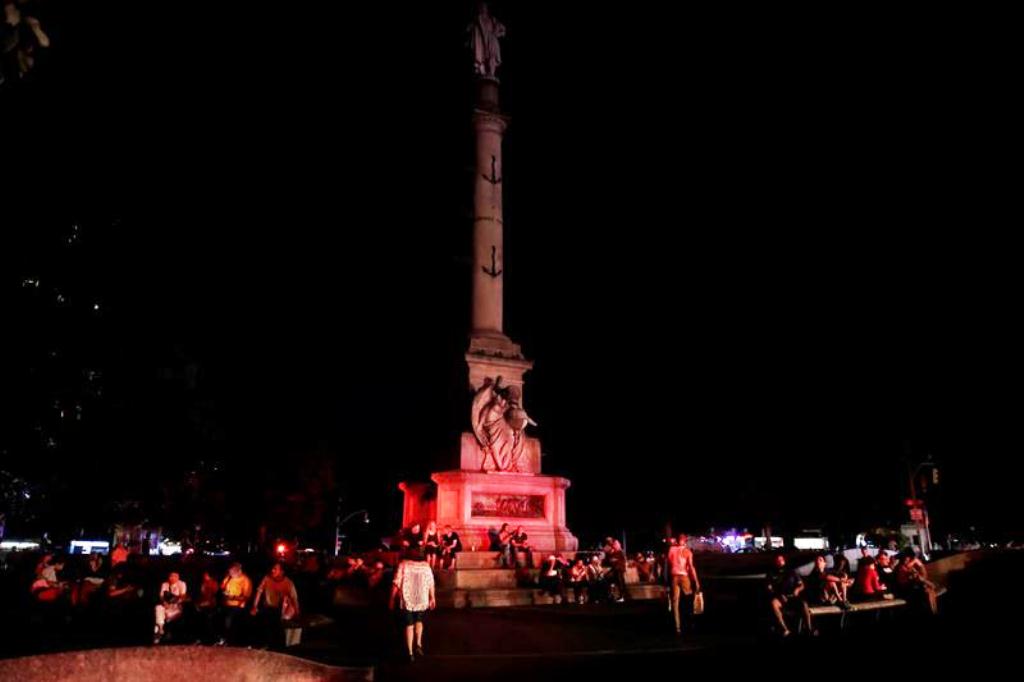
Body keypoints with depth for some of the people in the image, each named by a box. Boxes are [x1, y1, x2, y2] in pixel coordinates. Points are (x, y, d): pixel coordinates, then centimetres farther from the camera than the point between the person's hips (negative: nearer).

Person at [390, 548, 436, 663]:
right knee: (419, 621, 25)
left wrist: (392, 599, 0)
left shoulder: (403, 565, -9)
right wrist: (432, 598, 14)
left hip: (406, 601, -2)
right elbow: (431, 584, 2)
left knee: (409, 625, 9)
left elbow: (396, 584, -10)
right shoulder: (426, 566, -1)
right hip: (422, 601, 2)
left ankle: (410, 652, 8)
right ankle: (418, 644, 10)